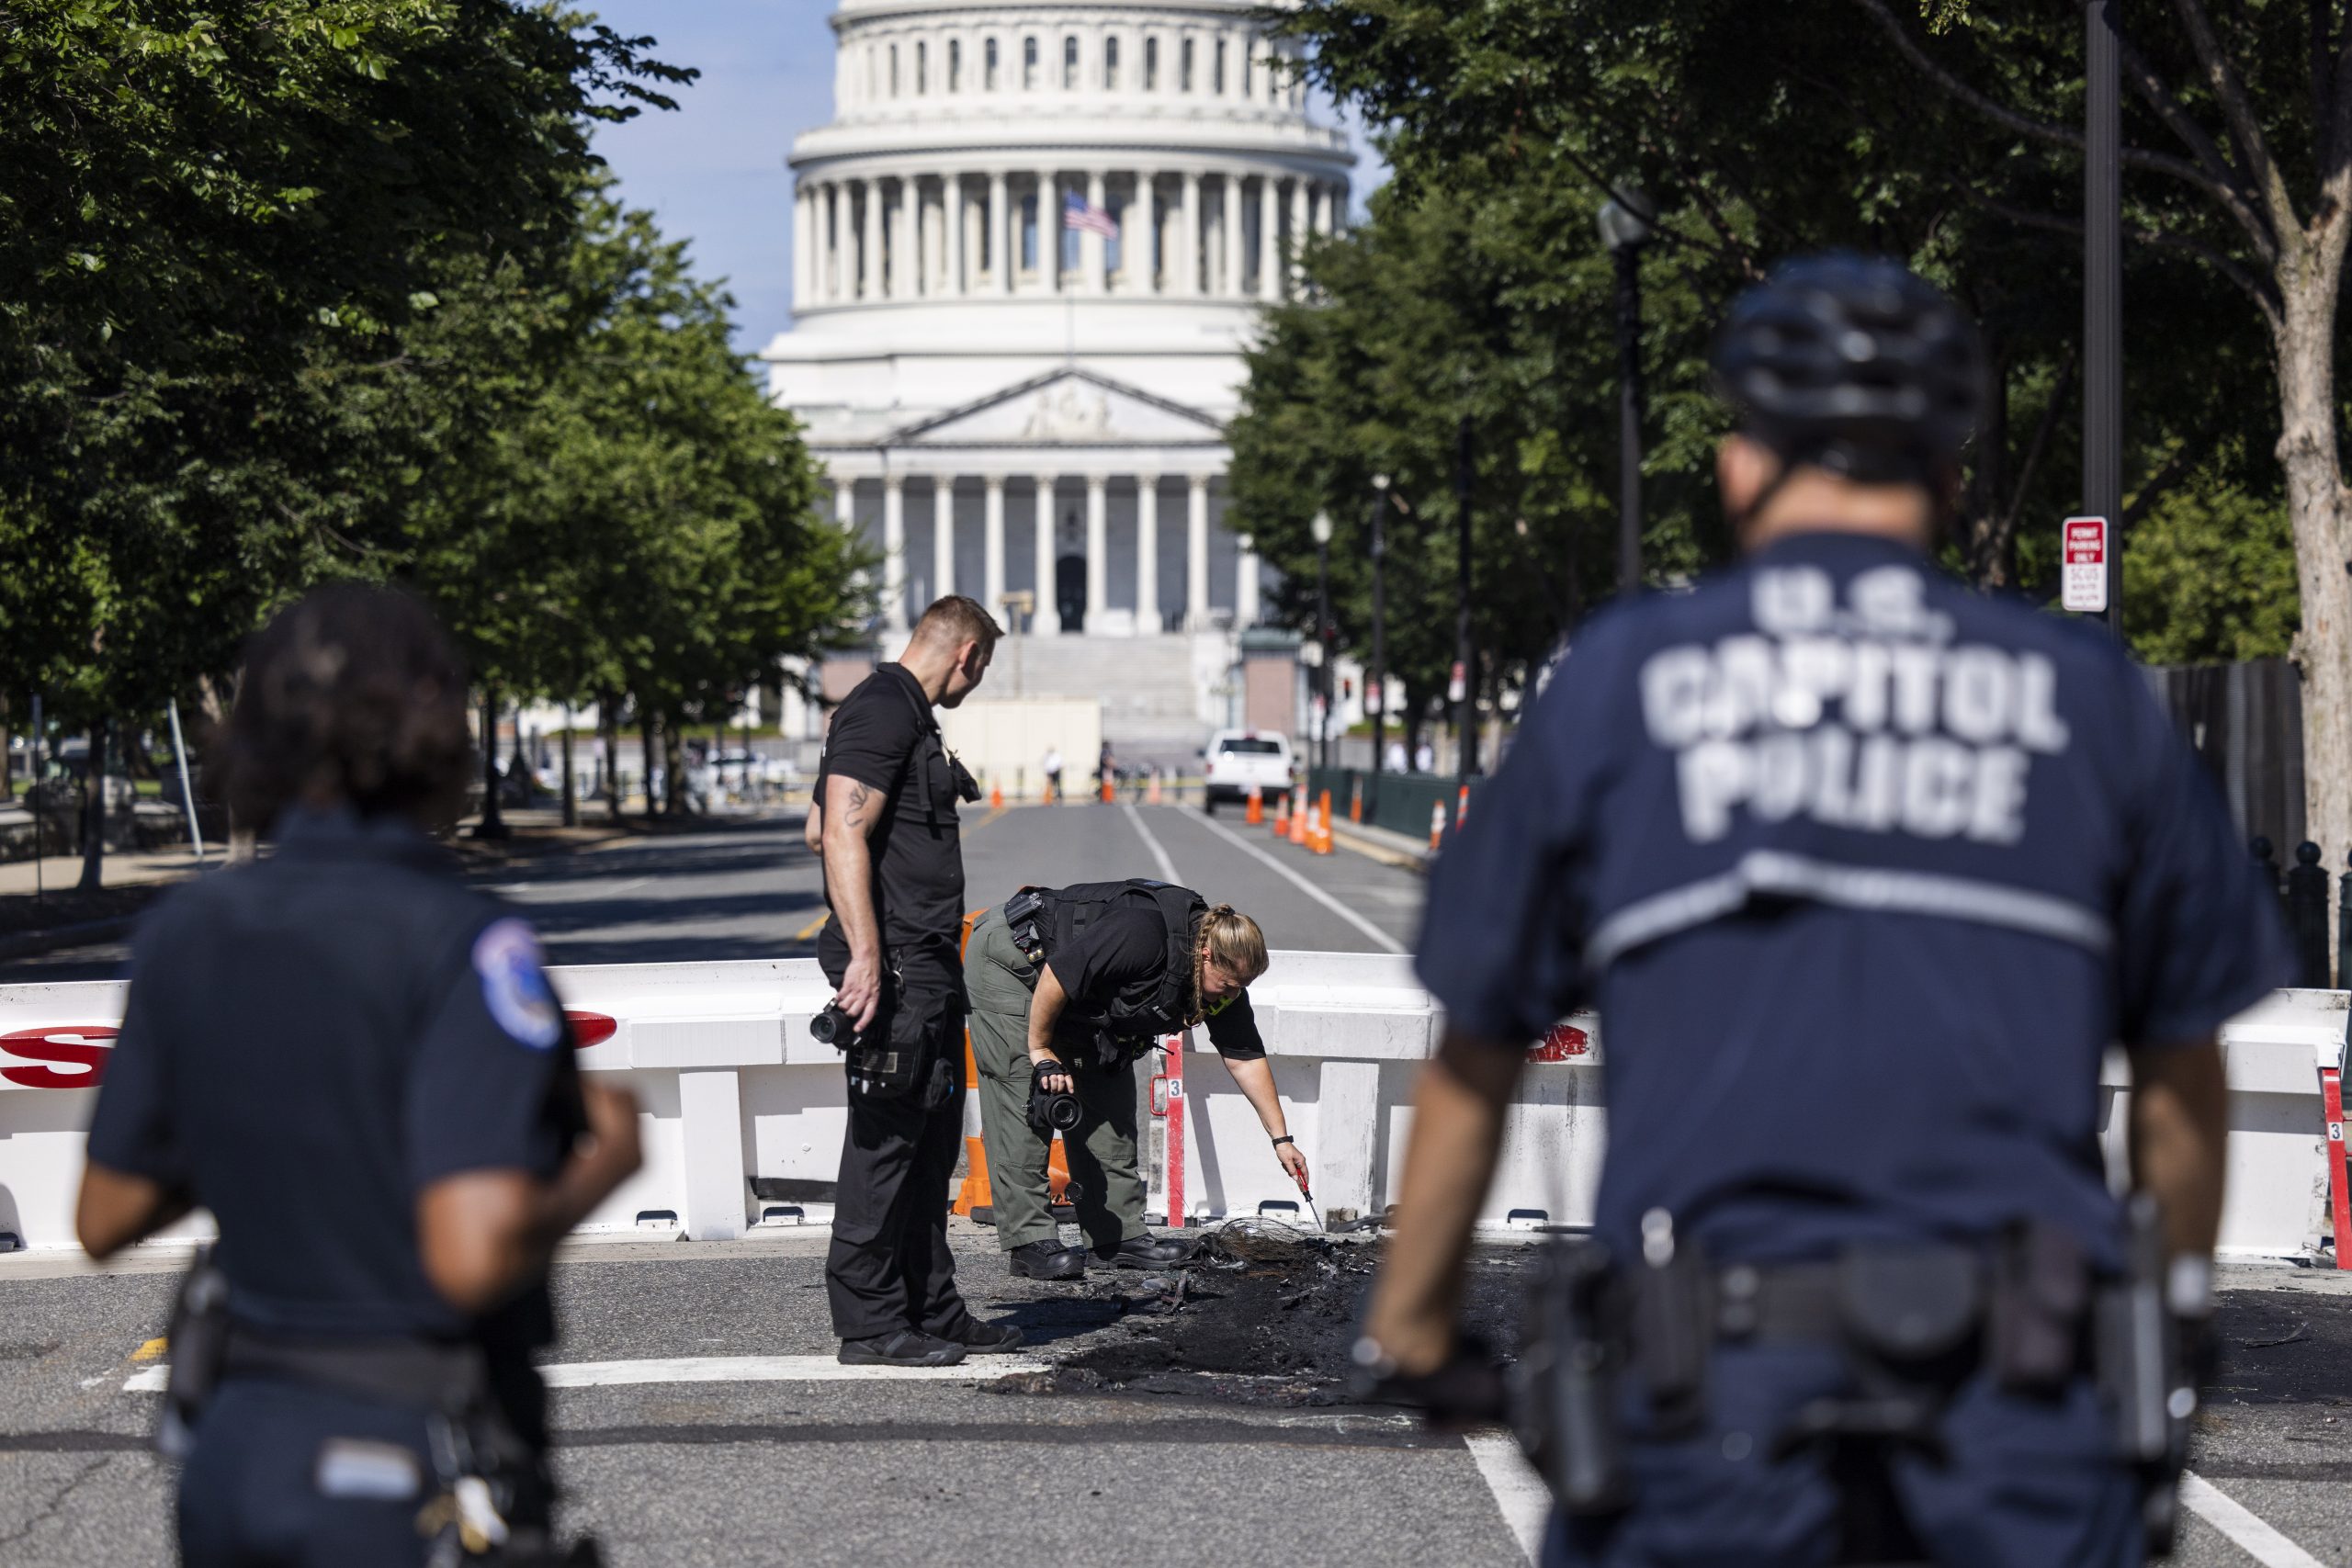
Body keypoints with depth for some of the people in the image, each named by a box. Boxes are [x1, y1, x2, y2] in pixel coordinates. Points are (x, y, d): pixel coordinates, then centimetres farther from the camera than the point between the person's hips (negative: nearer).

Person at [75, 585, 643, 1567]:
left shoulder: (186, 933, 4)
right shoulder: (460, 945, -15)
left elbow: (106, 1219, 11)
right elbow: (474, 1255, -24)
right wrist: (601, 1163, -6)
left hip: (234, 1443, 7)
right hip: (408, 1473, -7)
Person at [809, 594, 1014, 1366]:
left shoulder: (907, 715, 20)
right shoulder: (881, 712, -13)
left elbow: (820, 828, 28)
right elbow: (844, 836, -22)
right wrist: (864, 954, -27)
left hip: (929, 965, 11)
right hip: (892, 967, -11)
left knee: (931, 1142, 14)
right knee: (886, 1137, -7)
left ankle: (931, 1310, 20)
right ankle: (869, 1322, -3)